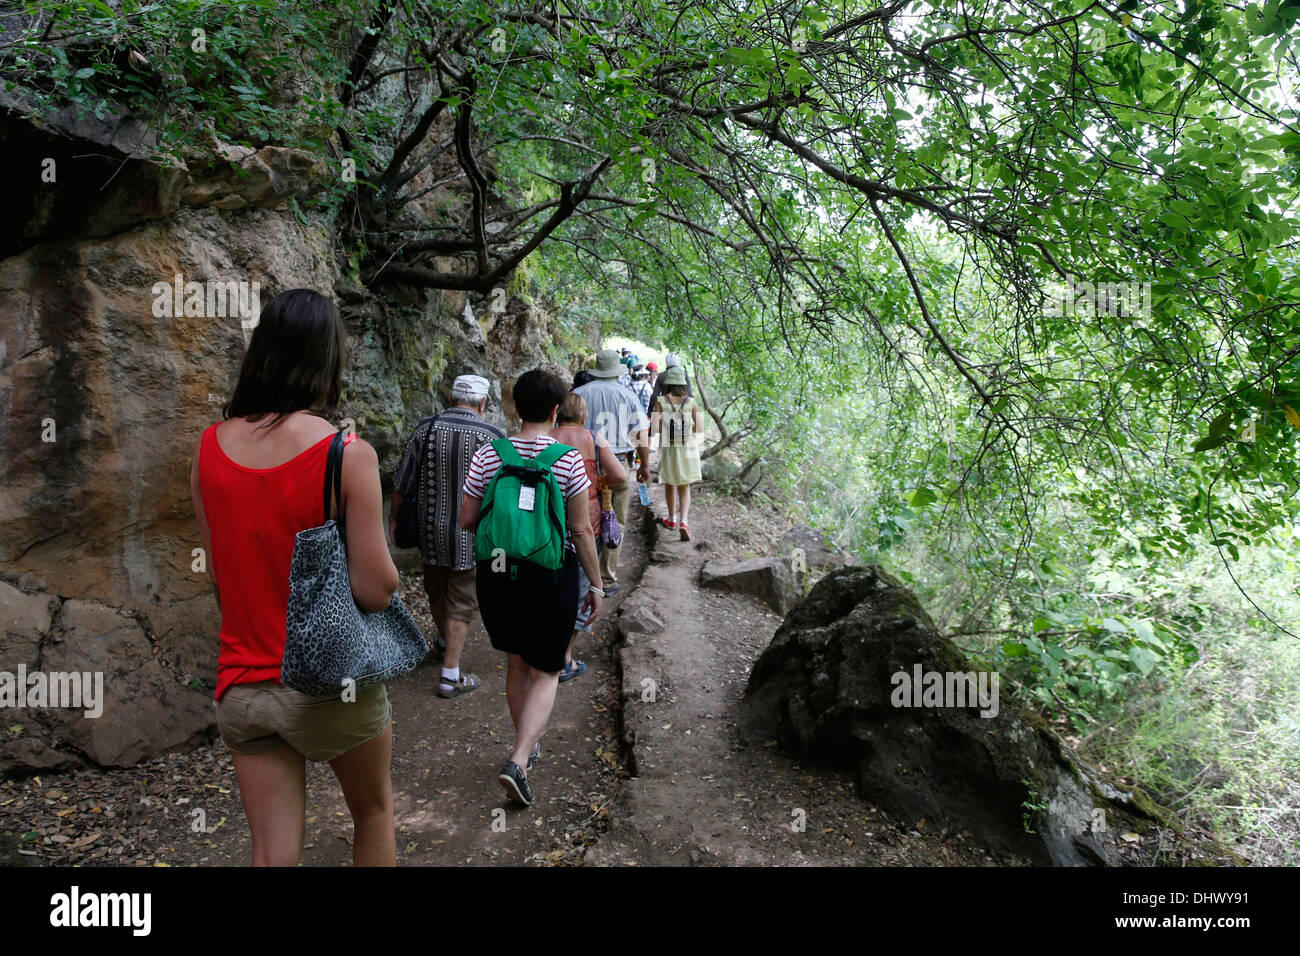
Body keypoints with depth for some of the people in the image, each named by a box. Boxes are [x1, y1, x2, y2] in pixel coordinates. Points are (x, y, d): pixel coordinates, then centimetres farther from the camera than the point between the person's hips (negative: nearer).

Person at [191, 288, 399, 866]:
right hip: (330, 683, -3)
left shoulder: (211, 446, -2)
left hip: (243, 683, 4)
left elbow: (218, 570, 7)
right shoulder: (347, 454, -18)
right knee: (374, 809, 22)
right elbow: (376, 590, -19)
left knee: (272, 852, 13)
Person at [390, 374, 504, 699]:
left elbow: (403, 483, 2)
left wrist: (393, 517, 16)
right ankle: (451, 675, 6)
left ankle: (447, 644, 46)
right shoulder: (490, 436, -13)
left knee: (436, 592, 23)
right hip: (470, 535, -4)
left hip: (430, 531, 4)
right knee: (461, 601, 5)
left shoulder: (425, 429, -3)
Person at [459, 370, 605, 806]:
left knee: (517, 662, 22)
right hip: (552, 575, -3)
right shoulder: (568, 459, -11)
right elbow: (582, 530, -9)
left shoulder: (487, 456, -3)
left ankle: (528, 744, 37)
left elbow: (466, 520, 1)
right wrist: (596, 583, 1)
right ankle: (519, 761, -5)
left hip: (497, 572, 3)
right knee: (545, 673, 10)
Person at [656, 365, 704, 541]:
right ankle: (683, 521, -8)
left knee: (669, 484, 20)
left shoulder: (661, 402, -10)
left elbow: (657, 427, -14)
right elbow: (700, 427, -7)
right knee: (684, 487, 11)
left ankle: (672, 519, 33)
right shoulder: (691, 403, -7)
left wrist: (669, 426, 7)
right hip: (687, 449, 1)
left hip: (668, 449, -1)